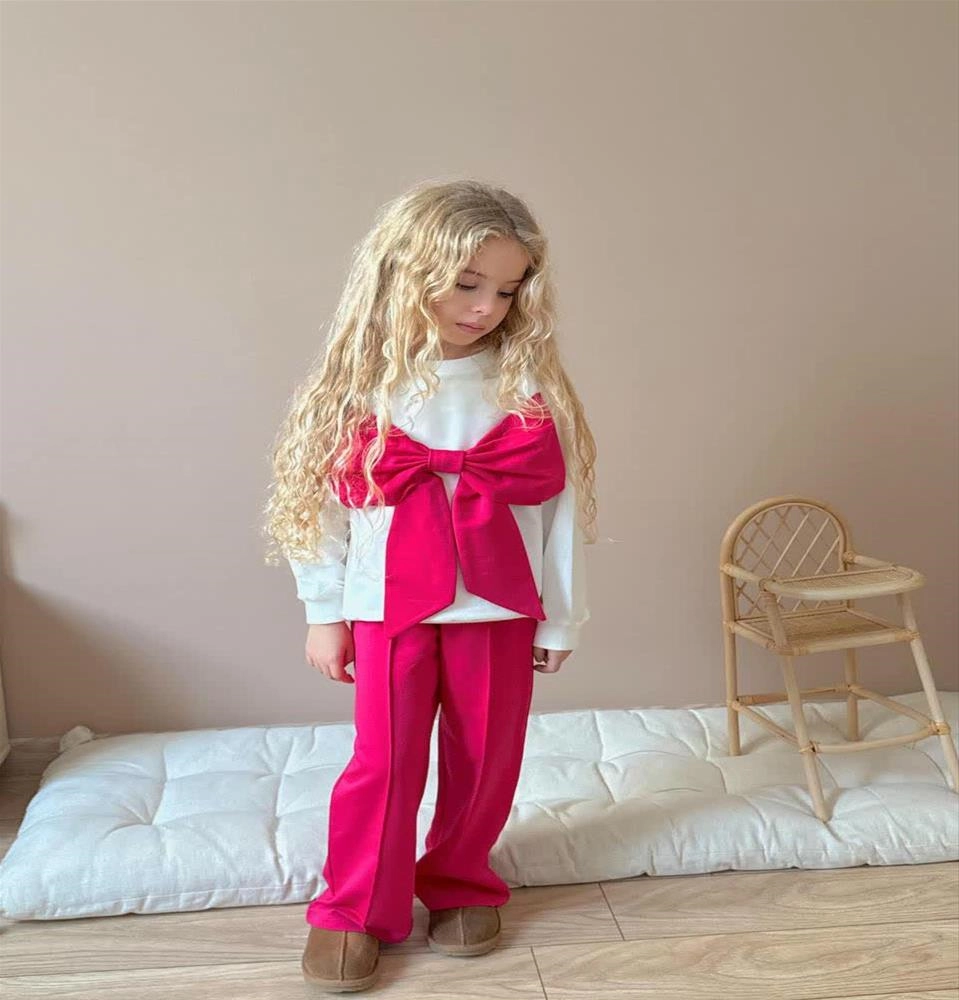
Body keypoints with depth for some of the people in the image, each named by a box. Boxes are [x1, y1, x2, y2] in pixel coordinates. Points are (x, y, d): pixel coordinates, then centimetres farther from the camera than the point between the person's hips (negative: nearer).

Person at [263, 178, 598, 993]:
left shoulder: (529, 383, -5)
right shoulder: (359, 381, -5)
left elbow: (561, 506, -1)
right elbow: (319, 502, 0)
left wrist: (561, 617, 1)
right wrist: (325, 612, 2)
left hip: (500, 608, 1)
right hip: (389, 608, -1)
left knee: (485, 756, 12)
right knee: (385, 759, 4)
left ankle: (460, 884, 35)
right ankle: (355, 910, 23)